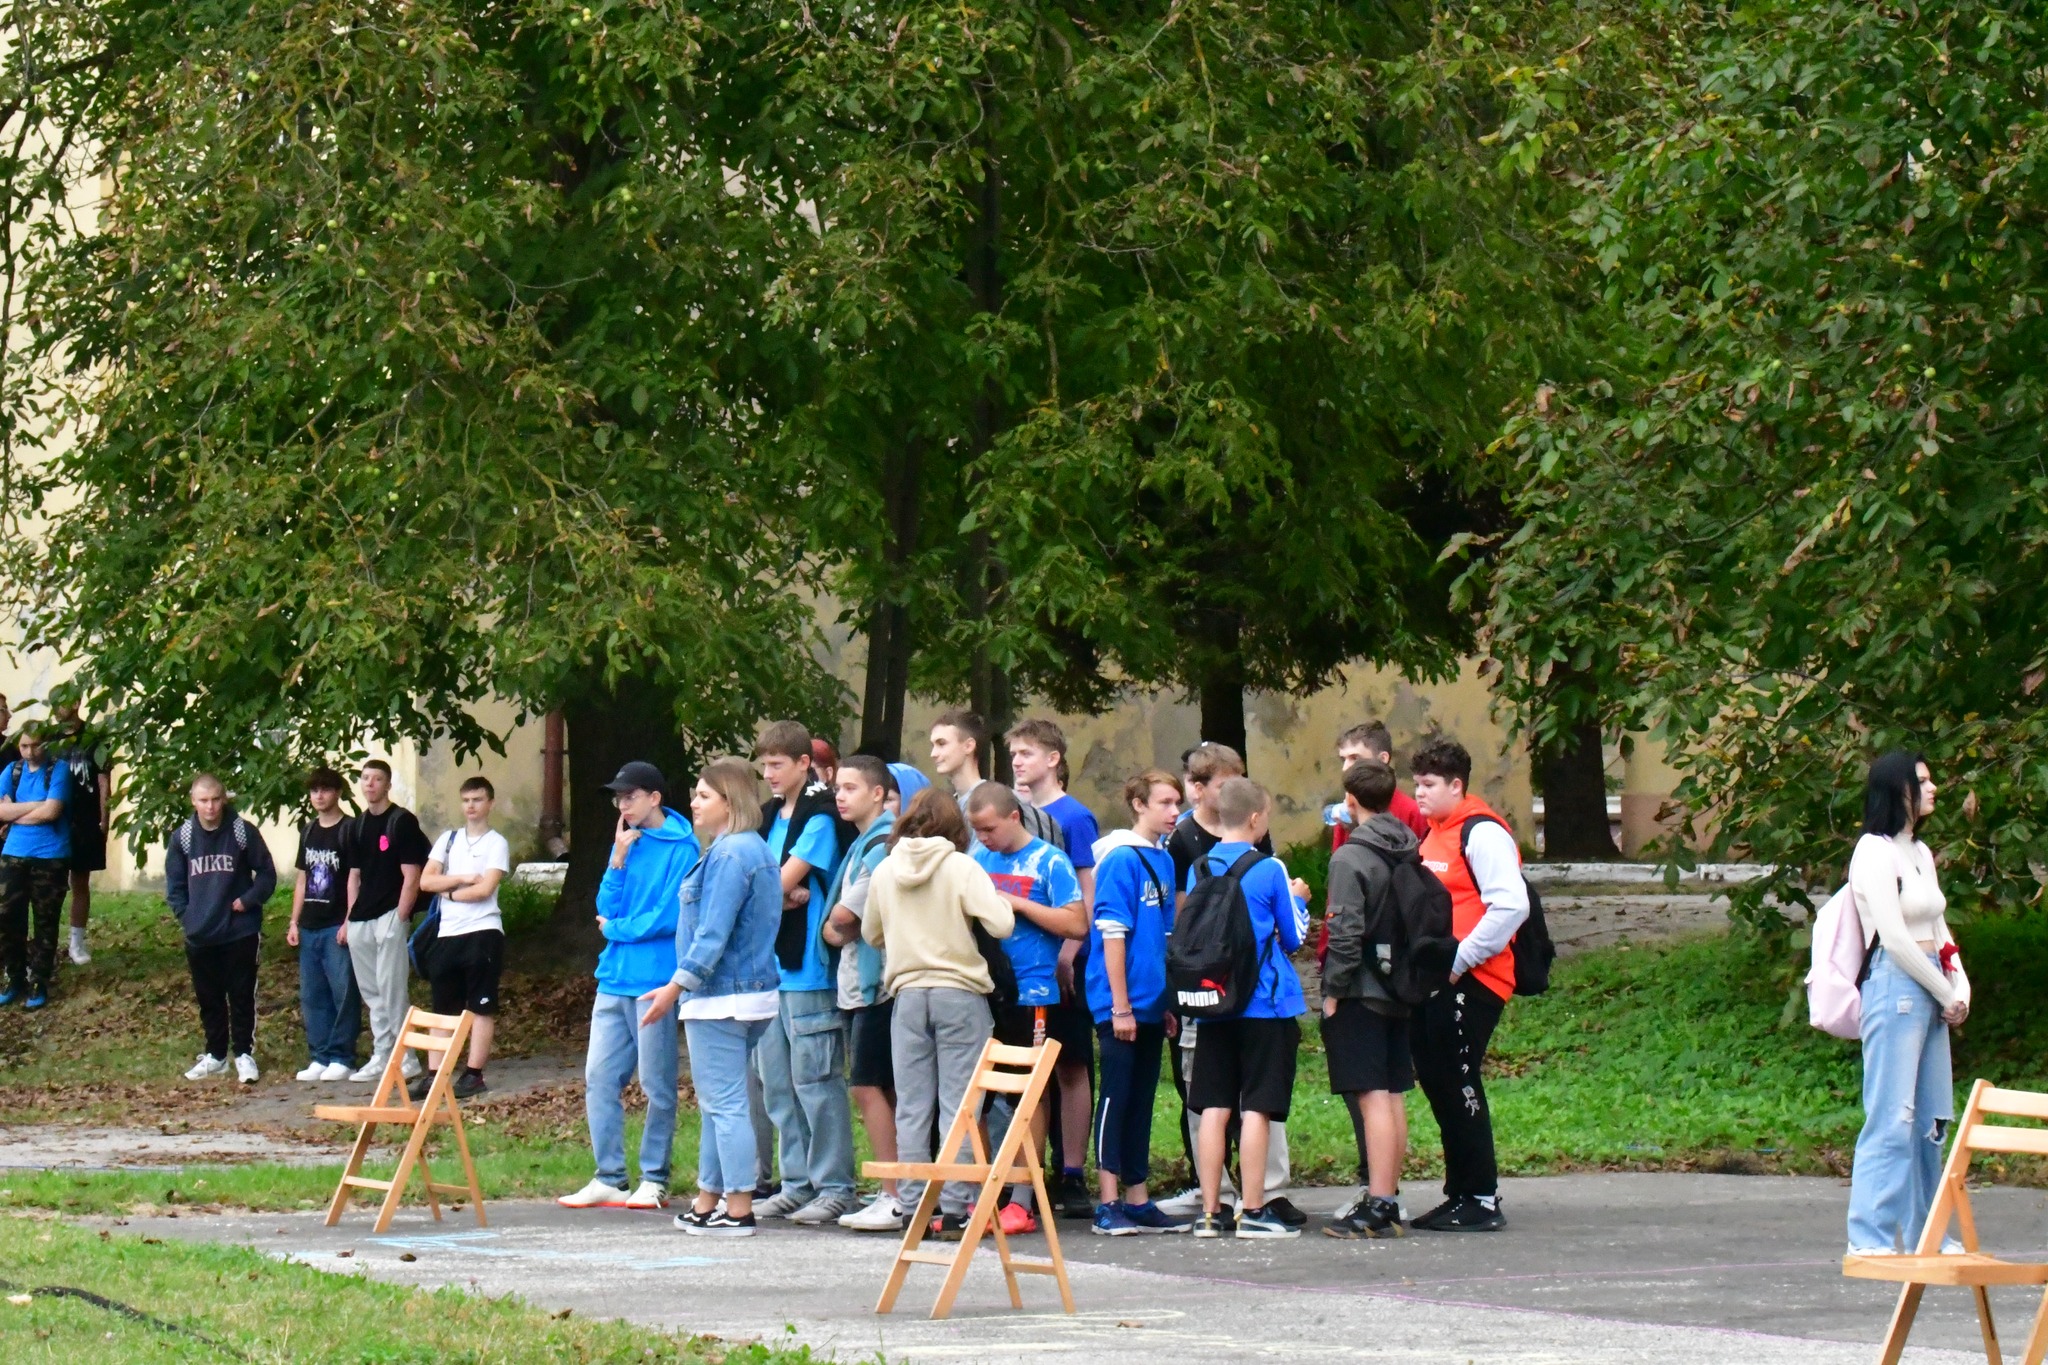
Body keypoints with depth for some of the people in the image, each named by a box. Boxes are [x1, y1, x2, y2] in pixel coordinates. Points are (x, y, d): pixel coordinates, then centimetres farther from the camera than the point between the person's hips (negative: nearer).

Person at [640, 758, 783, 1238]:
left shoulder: (729, 855, -16)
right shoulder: (756, 850, 15)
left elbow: (713, 933, -21)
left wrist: (677, 986, -18)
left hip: (722, 996, -10)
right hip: (753, 992, 10)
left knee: (725, 1103, -6)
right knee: (717, 1103, 17)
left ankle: (738, 1211, -5)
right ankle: (708, 1203, 24)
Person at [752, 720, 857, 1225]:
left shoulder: (820, 815, -8)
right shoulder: (769, 815, 16)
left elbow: (785, 881, -13)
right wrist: (786, 895, -9)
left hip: (808, 964, -8)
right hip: (768, 962, 8)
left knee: (814, 1078, -7)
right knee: (777, 1082, 10)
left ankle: (835, 1186, -4)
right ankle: (798, 1183, 16)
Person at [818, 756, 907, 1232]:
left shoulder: (884, 845, -14)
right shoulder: (861, 844, 18)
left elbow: (844, 916, -17)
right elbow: (836, 924, 22)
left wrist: (841, 924, 2)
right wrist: (841, 929, 3)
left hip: (879, 982, -10)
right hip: (860, 981, 10)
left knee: (869, 1086, -10)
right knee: (882, 1090, 9)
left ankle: (894, 1198, -10)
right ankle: (896, 1195, 11)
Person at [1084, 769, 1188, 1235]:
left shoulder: (1164, 861, 12)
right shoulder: (1121, 859, -12)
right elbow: (1112, 935, -15)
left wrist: (1168, 1002, 16)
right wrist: (1120, 1006, -17)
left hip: (1151, 1005, 8)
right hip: (1122, 1005, -8)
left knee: (1142, 1102, 11)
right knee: (1117, 1097, -4)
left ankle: (1138, 1200, 16)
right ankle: (1108, 1204, -1)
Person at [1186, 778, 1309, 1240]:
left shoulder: (1199, 870, 5)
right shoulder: (1269, 870, -8)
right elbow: (1294, 937, -1)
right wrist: (1298, 900, 17)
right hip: (1265, 1005, -4)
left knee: (1214, 1109, 5)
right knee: (1256, 1109, -3)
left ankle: (1210, 1212, 5)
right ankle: (1253, 1211, -4)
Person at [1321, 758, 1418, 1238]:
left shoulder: (1350, 858, -14)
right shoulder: (1410, 852, 8)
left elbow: (1346, 931, -19)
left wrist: (1333, 989, -11)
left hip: (1359, 994, -7)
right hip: (1399, 990, 7)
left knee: (1372, 1098, -8)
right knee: (1393, 1096, 11)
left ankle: (1376, 1208, -9)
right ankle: (1388, 1197, 17)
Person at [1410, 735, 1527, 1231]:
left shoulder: (1482, 833, -11)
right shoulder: (1434, 836, 18)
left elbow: (1511, 904, -21)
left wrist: (1461, 960, -19)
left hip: (1471, 981, -9)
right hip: (1434, 982, 9)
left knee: (1460, 1084, -9)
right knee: (1437, 1083, 10)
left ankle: (1483, 1202, -4)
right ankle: (1458, 1194, 18)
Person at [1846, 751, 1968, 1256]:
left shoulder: (1921, 853, 18)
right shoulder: (1876, 853, -8)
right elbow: (1894, 937, -13)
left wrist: (1961, 987, 4)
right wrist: (1946, 995, -8)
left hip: (1932, 991, 8)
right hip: (1896, 987, -8)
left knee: (1931, 1119, 9)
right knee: (1891, 1118, -11)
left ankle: (1924, 1233, 15)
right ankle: (1870, 1237, -10)